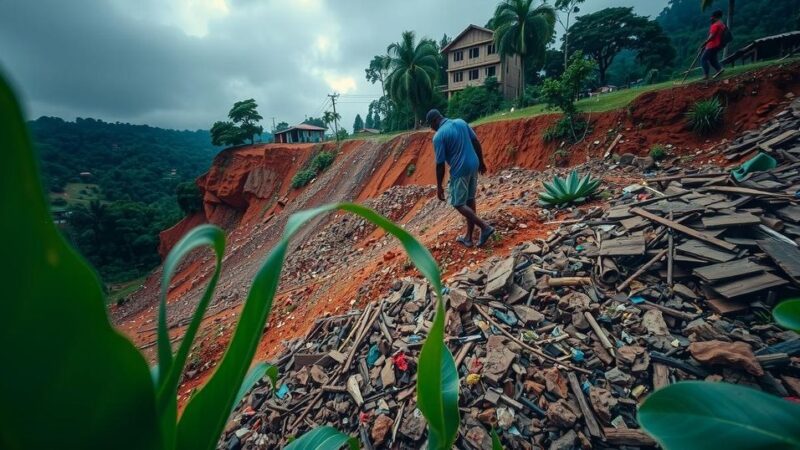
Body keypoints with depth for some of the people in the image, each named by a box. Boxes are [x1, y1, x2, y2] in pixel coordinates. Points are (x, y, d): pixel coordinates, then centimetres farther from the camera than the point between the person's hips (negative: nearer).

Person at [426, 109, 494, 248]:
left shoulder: (438, 136, -14)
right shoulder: (461, 122, 6)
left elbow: (440, 164, -13)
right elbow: (476, 142, 10)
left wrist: (439, 186, -5)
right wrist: (481, 162, 20)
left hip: (460, 171, -8)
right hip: (473, 166, 8)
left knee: (459, 204, 5)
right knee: (470, 201, 13)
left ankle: (485, 227, -3)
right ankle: (468, 237, 21)